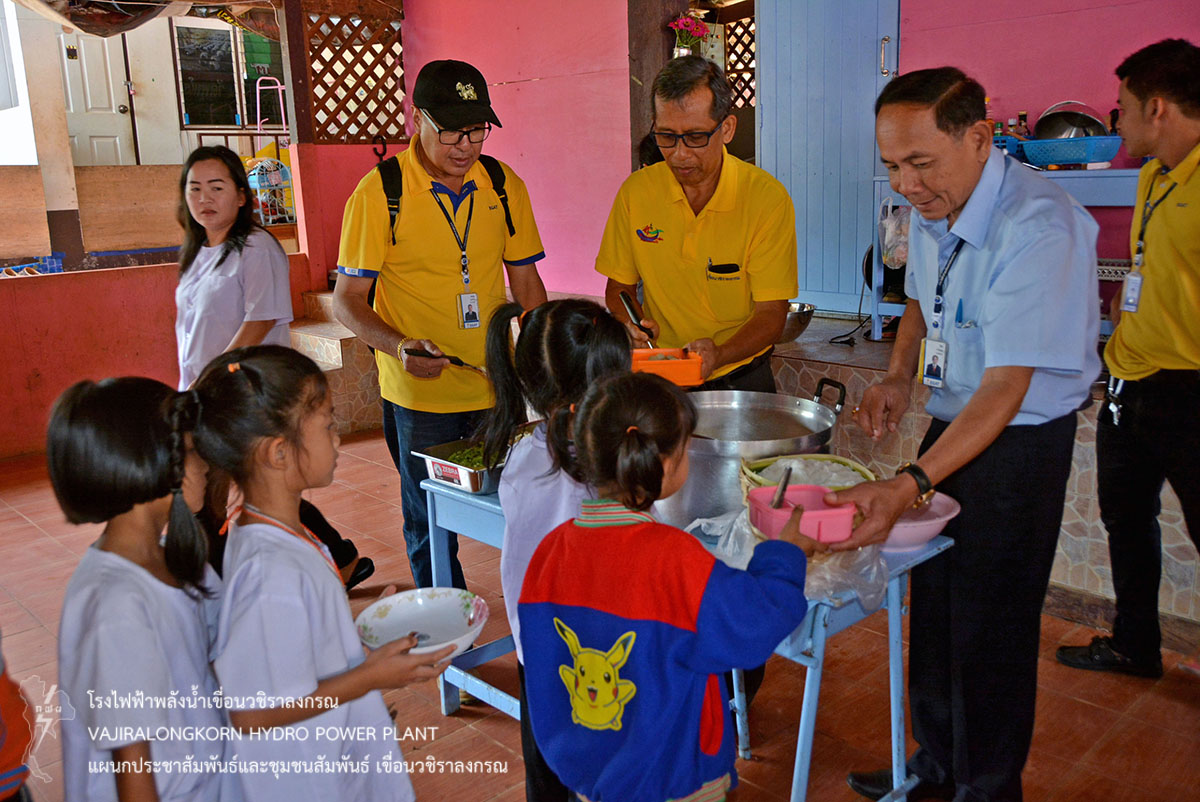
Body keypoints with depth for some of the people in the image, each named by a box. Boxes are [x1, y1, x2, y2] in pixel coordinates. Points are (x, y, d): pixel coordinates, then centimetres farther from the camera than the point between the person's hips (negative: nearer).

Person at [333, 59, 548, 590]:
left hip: (498, 387, 3)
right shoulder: (378, 193, -8)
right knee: (430, 527, 8)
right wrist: (399, 346, -24)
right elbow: (347, 300, -6)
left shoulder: (504, 185, 3)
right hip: (420, 394, -3)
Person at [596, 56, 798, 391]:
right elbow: (619, 285, 12)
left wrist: (718, 355, -26)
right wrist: (630, 323, -10)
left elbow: (771, 313, -7)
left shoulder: (768, 198, -8)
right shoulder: (636, 191, 0)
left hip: (742, 379, -2)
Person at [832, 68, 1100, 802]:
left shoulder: (1039, 227, -27)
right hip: (952, 426, 8)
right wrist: (899, 376, -2)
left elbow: (1005, 390, -31)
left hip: (1022, 444, -7)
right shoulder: (931, 209, -2)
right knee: (933, 605, 17)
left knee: (991, 630, 4)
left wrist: (909, 486, -40)